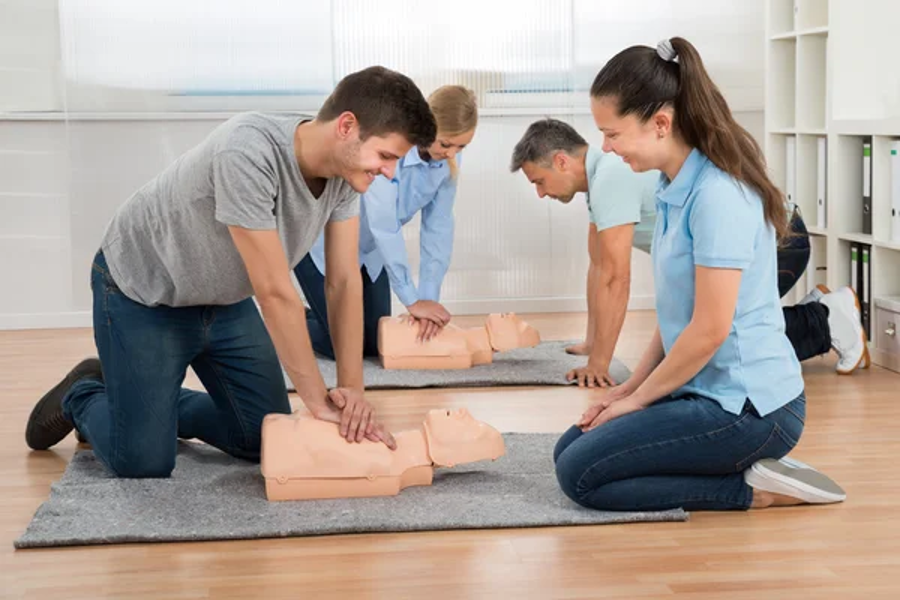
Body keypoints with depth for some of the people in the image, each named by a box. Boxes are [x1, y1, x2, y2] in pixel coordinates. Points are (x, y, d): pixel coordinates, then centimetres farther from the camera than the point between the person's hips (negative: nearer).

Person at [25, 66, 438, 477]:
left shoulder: (344, 166, -16)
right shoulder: (247, 155, -39)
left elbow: (346, 282, -11)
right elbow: (275, 292, -35)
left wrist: (352, 388, -19)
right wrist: (318, 400, -27)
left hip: (225, 300, 7)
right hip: (143, 293, -7)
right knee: (144, 461, -9)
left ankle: (159, 403, 29)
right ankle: (82, 397, 23)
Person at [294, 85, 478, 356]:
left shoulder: (448, 157, -15)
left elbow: (439, 226, -12)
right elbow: (384, 227, -35)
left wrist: (429, 297, -20)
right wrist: (412, 300, -31)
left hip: (368, 247, 7)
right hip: (322, 239, -6)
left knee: (375, 344, 6)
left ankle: (312, 315, 31)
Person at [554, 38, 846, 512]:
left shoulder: (717, 196, -21)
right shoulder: (675, 189, 8)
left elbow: (710, 330, -21)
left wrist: (639, 398, -9)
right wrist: (632, 385, 6)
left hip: (747, 406, -10)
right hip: (707, 392, 10)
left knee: (580, 475, -10)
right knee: (569, 449, 11)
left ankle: (755, 490, -5)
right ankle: (753, 467, 9)